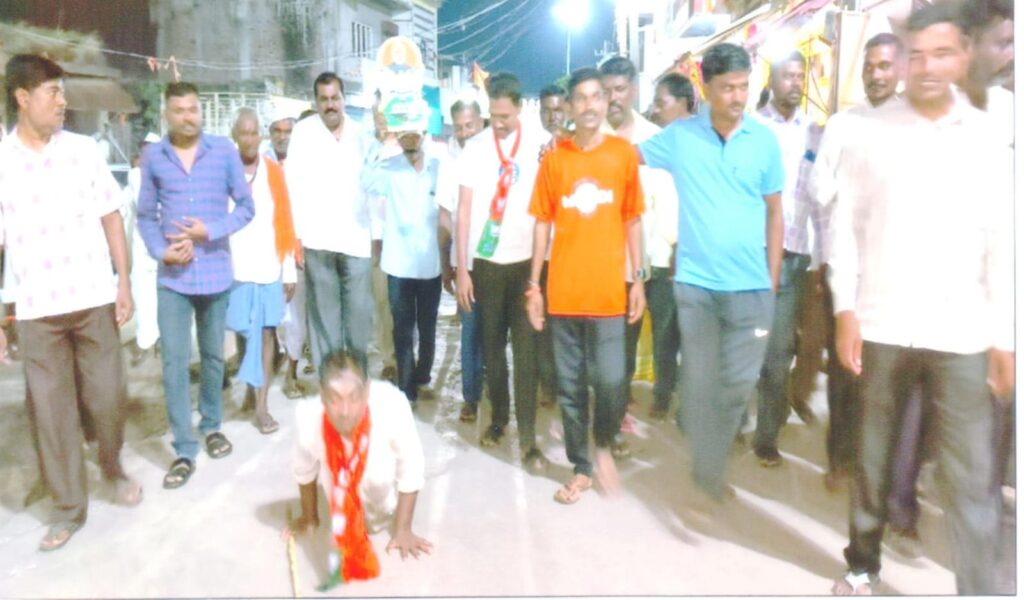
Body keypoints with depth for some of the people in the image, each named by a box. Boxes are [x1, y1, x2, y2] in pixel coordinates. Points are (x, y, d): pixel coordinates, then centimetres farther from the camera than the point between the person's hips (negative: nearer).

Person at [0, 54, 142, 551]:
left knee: (107, 397, 8)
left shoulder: (83, 150, 2)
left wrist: (124, 283, 0)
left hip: (95, 300, 1)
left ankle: (114, 469, 35)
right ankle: (68, 507, 21)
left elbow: (111, 218, 5)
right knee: (50, 409, 7)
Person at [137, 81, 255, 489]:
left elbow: (246, 206, -1)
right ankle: (184, 450, 7)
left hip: (215, 272, 0)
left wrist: (210, 231, -14)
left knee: (213, 356, 14)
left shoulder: (224, 151, -2)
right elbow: (146, 214, 5)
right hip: (172, 276, 0)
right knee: (174, 361, -2)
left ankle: (211, 425, 35)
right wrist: (161, 251, -11)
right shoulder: (153, 156, 1)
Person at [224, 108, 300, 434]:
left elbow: (284, 223, 4)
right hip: (235, 269, -1)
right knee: (244, 331, 8)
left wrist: (289, 271, 2)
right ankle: (251, 383, 31)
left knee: (266, 332, 2)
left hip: (269, 269, 1)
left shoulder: (274, 171, 3)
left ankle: (262, 405, 7)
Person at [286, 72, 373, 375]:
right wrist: (295, 235, -7)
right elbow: (294, 184, -1)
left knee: (360, 313, 2)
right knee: (324, 314, 4)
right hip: (318, 239, -2)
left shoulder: (360, 133, 10)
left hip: (356, 238, 2)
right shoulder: (303, 131, 3)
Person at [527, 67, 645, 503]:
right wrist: (534, 284, 3)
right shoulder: (554, 157, 4)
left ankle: (603, 446, 25)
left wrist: (638, 278, 3)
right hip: (563, 292, 1)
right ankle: (581, 467, 25)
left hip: (608, 290, -1)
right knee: (569, 386, 8)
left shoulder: (625, 153, 3)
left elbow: (632, 220, 7)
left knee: (611, 382, -6)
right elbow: (543, 222, 6)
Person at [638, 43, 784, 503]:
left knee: (738, 384, 6)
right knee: (700, 382, 6)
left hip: (751, 287, 1)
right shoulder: (679, 136, 0)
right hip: (695, 284, -1)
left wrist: (772, 279, 6)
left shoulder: (765, 140, 2)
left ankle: (709, 468, 28)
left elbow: (774, 211, 8)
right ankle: (708, 472, 24)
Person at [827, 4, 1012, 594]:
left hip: (962, 332, 1)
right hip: (882, 324, 0)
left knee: (972, 478, 1)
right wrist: (846, 309, -7)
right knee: (874, 457, 12)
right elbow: (847, 225, 1)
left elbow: (1003, 240, 5)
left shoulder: (987, 136, 5)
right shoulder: (872, 131, 1)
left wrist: (1006, 335, 2)